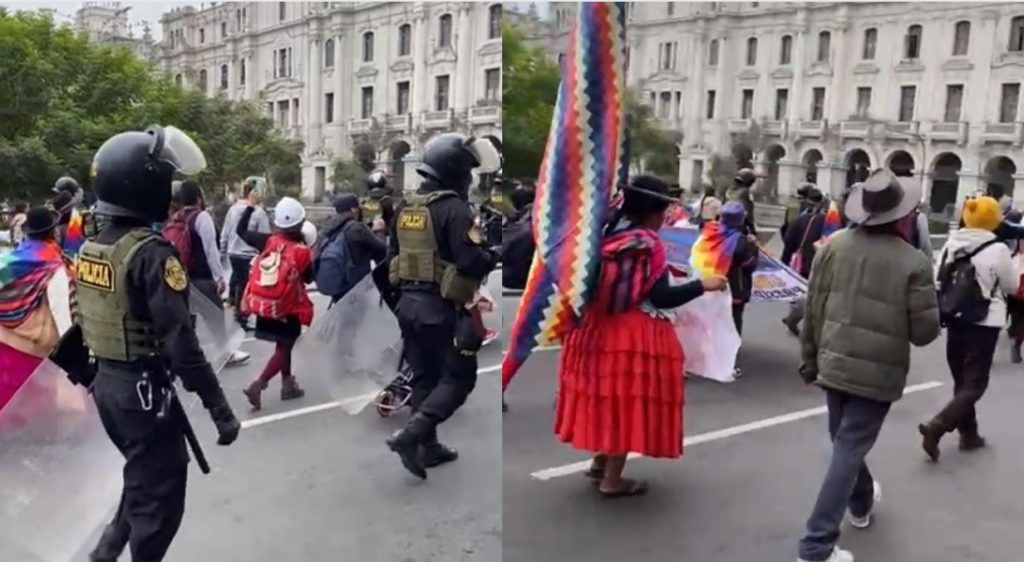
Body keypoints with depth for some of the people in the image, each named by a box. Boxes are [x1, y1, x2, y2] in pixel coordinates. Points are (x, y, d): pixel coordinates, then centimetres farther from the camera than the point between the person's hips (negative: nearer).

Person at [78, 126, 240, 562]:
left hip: (106, 382, 9)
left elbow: (86, 320, 14)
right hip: (143, 388, -9)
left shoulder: (90, 248, 5)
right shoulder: (151, 253, -23)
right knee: (159, 494, 7)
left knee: (143, 479, 26)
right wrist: (219, 407, -23)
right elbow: (179, 339, -27)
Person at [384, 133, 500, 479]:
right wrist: (495, 256, -5)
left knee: (424, 377, 16)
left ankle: (428, 447, 23)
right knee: (459, 377, 3)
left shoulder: (405, 207, 10)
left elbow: (393, 254, 18)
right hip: (441, 307, -8)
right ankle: (410, 435, -8)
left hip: (408, 303, 8)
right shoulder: (454, 209, -16)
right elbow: (470, 260, -24)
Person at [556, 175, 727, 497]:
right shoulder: (647, 245, -16)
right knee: (627, 401, 3)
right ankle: (612, 480, 11)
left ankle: (600, 462, 33)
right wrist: (703, 285, -11)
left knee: (608, 396, 20)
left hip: (599, 326, 8)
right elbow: (661, 297, -19)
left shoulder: (609, 234, 4)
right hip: (635, 333, -7)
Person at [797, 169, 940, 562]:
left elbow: (813, 310, 1)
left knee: (845, 442, 23)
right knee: (848, 451, 1)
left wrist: (810, 359, 12)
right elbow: (924, 333, -10)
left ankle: (862, 503, 50)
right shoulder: (914, 263, -13)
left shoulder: (834, 246, -4)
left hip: (834, 364, 4)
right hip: (878, 373, -4)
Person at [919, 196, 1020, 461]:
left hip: (955, 321, 6)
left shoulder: (951, 243, -1)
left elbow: (939, 281, 6)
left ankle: (968, 433, 26)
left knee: (962, 381, 17)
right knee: (975, 384, 1)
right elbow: (1012, 286, -2)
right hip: (983, 324, -5)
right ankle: (937, 426, -16)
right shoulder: (998, 249, -15)